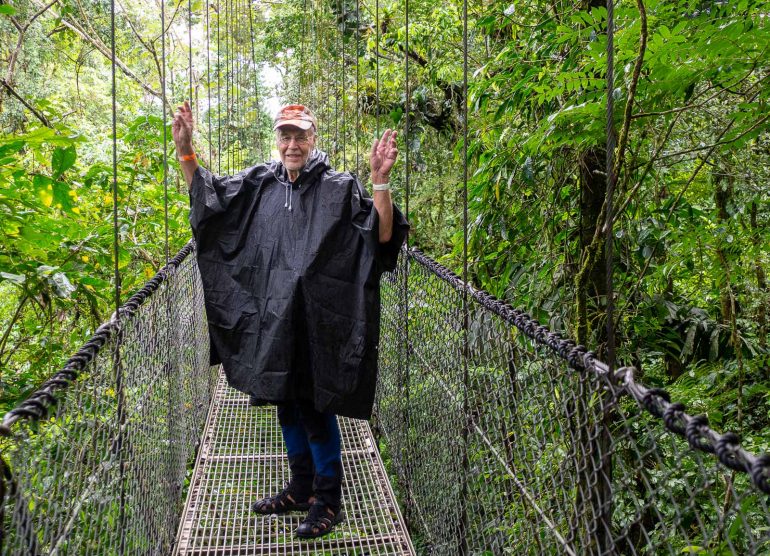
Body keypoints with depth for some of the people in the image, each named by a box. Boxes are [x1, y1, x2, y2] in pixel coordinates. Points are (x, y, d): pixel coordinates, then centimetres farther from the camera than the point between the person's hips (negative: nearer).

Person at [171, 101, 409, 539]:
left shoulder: (339, 188, -8)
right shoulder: (260, 184, 6)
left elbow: (382, 235, -17)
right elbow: (208, 197, 16)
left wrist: (381, 180, -30)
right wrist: (186, 152, 3)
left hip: (316, 321, -5)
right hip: (273, 317, 6)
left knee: (315, 407, 3)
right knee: (287, 404, 17)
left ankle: (328, 499, 22)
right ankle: (301, 489, 36)